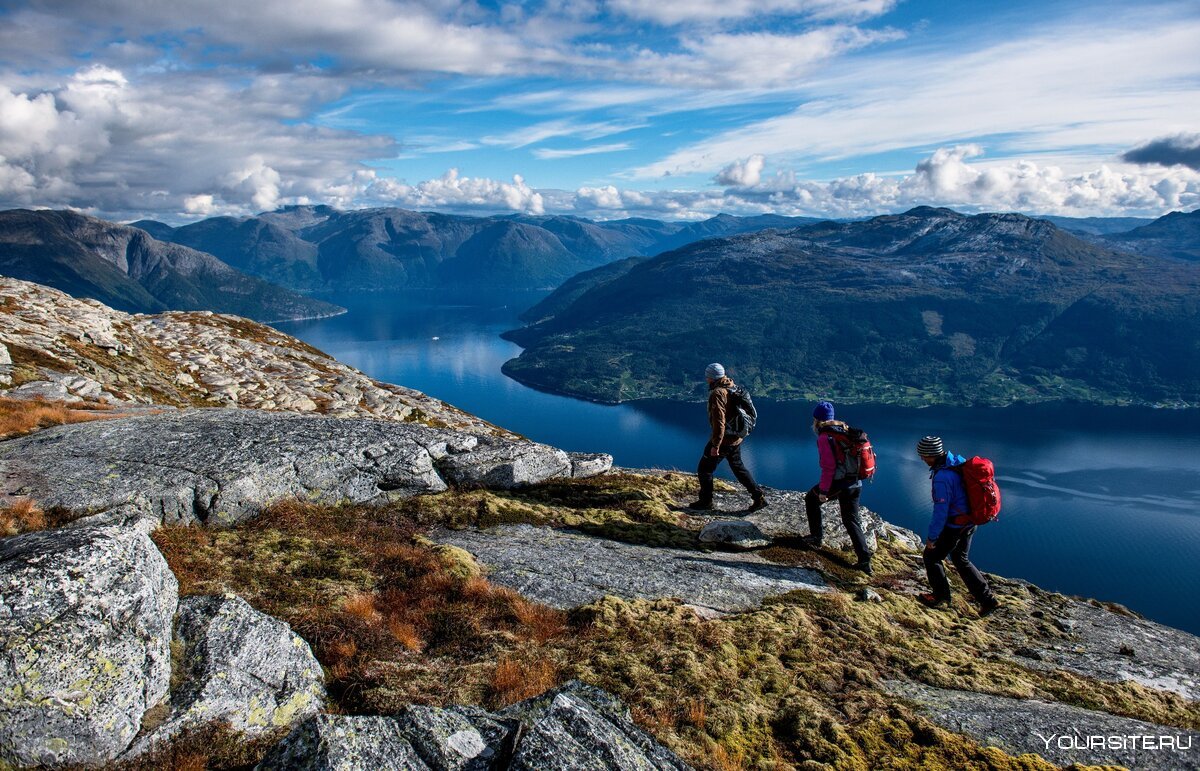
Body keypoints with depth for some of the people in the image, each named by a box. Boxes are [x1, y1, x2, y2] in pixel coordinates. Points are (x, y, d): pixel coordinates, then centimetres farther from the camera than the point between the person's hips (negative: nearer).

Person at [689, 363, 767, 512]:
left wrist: (715, 445, -23)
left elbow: (719, 422, -27)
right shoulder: (733, 387, 6)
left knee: (704, 469, 7)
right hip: (736, 438, 9)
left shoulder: (717, 393, -23)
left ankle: (705, 501, 17)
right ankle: (759, 497, 20)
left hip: (723, 439, -9)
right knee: (738, 467, 21)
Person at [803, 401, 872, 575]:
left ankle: (816, 536, 23)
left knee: (811, 499, 20)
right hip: (856, 483, 7)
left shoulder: (825, 437, -14)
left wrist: (823, 490, -13)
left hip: (838, 483, -7)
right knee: (851, 520, 14)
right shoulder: (845, 430, 10)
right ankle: (864, 560, 7)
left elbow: (828, 466, -19)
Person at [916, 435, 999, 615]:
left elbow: (941, 512, -25)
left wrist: (931, 537, -14)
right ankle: (988, 599, 27)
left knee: (931, 557, 12)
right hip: (970, 522, 9)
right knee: (960, 559, 24)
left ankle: (941, 596, 29)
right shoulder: (958, 460, -3)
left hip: (955, 526, -9)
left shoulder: (942, 477, -30)